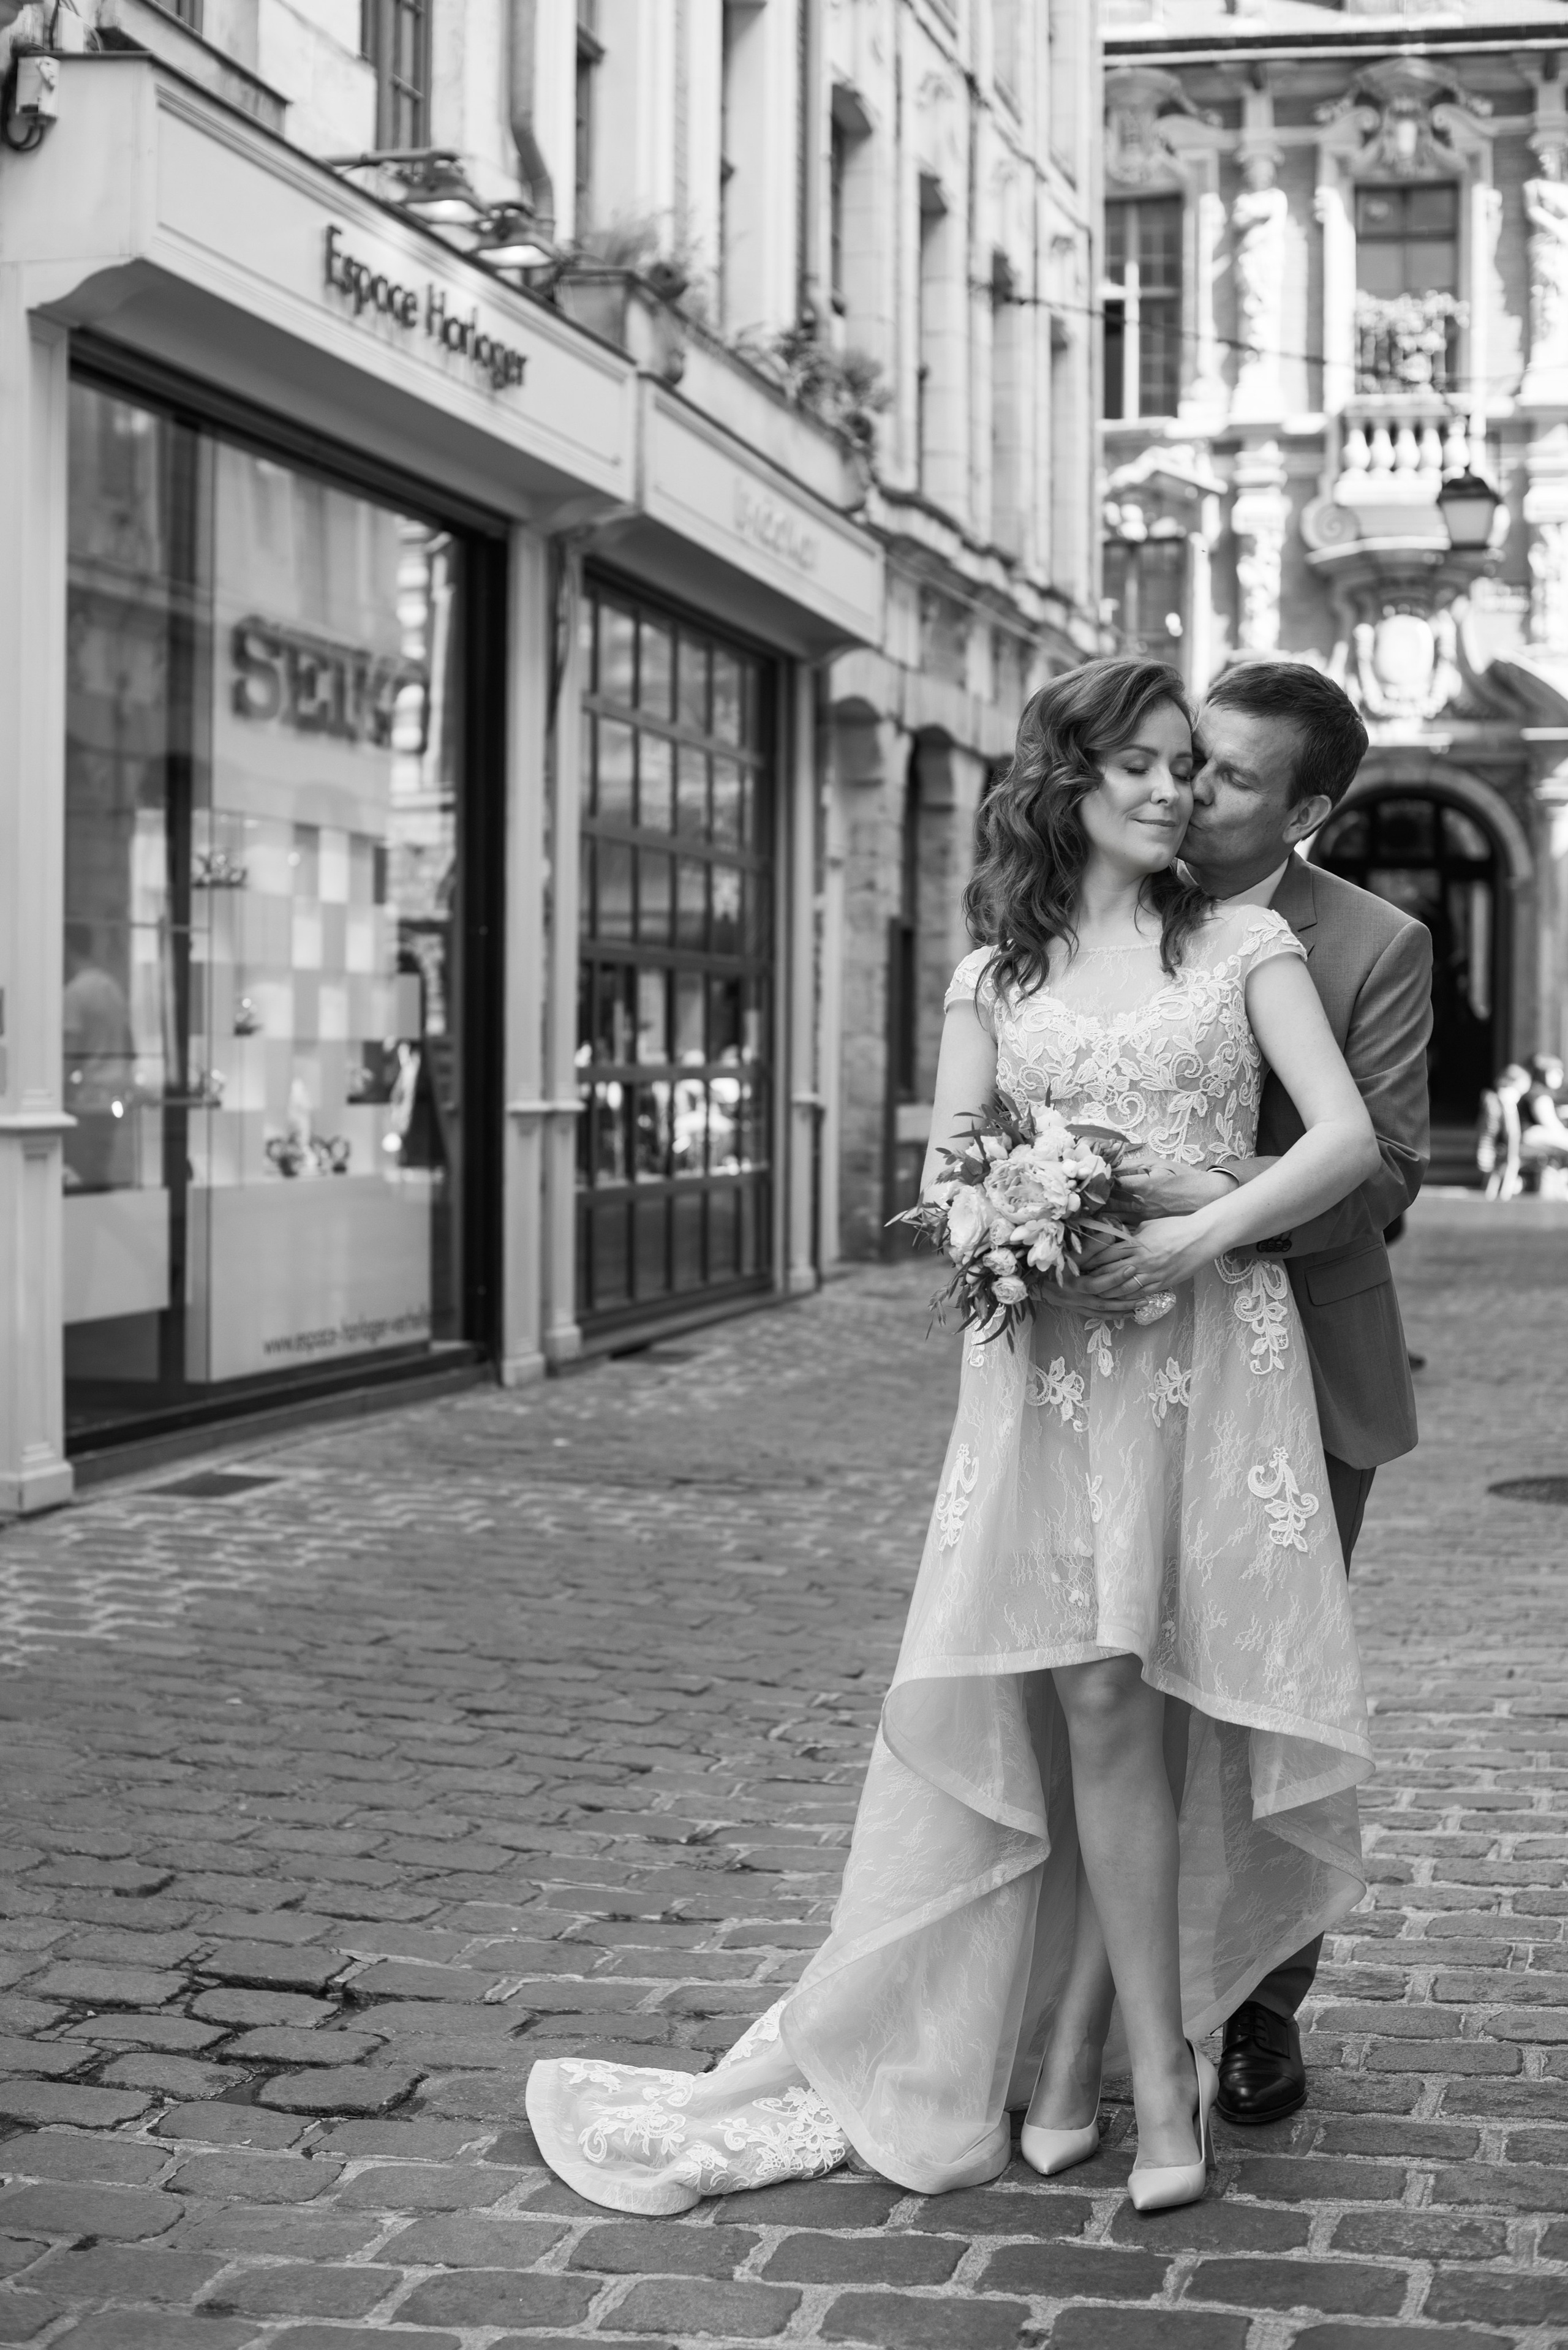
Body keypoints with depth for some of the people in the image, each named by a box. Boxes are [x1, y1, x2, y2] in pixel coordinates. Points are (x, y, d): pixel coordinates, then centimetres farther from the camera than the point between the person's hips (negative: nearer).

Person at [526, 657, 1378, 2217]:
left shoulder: (1241, 943, 7)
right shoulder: (998, 973, 13)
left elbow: (1347, 1138, -2)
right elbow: (945, 1171, 11)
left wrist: (1198, 1236, -15)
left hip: (1211, 1349, -1)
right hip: (1050, 1362, 1)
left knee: (1143, 1704, -2)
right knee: (1095, 1702, -5)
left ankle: (1073, 2044, 9)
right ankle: (1161, 2080, 2)